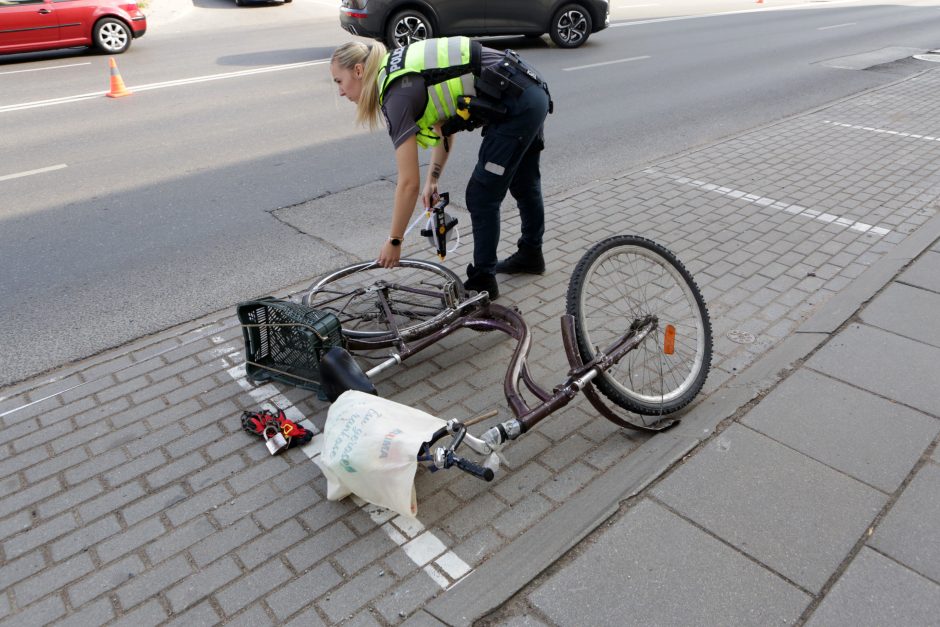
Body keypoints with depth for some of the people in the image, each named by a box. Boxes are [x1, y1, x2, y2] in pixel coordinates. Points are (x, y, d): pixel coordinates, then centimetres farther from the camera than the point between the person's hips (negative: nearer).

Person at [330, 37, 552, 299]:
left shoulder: (398, 94, -16)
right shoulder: (406, 73, 9)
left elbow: (409, 183, -17)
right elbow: (444, 125, 19)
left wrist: (394, 241, -8)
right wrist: (432, 180, 13)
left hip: (515, 106, -10)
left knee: (482, 197, 2)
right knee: (524, 183, 25)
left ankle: (482, 281, 17)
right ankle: (531, 255, 45)